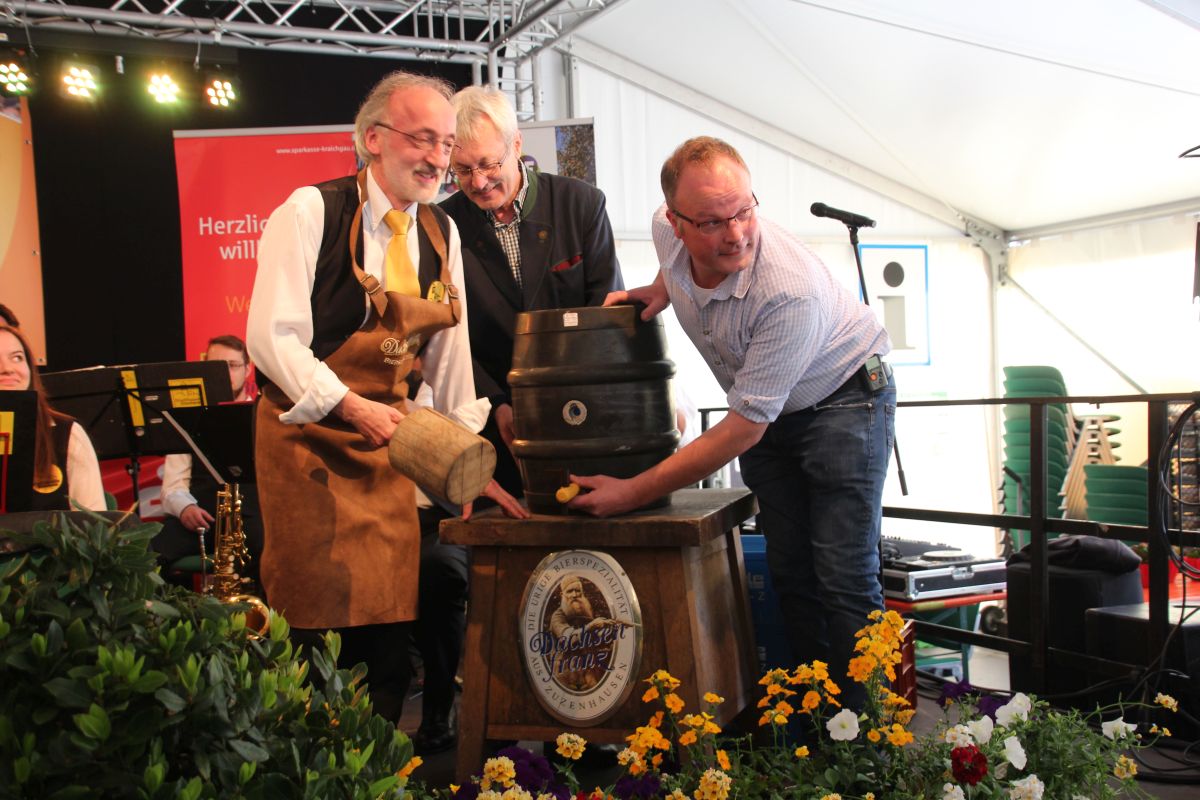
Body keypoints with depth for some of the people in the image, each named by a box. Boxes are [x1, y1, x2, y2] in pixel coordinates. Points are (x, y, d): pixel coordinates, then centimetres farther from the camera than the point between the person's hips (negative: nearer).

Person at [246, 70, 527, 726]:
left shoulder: (442, 235, 7)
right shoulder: (310, 213, -9)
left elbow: (450, 354, 8)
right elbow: (272, 335, -15)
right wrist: (351, 406, -26)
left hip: (386, 439, 5)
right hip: (307, 436, -5)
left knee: (392, 620, 4)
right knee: (315, 623, -2)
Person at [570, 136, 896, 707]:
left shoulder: (790, 290, -37)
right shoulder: (668, 230, -17)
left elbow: (743, 429, -31)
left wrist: (632, 493, -28)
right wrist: (660, 287, -7)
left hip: (843, 397, -6)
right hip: (765, 409, 6)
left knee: (844, 580, -11)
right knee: (790, 573, 3)